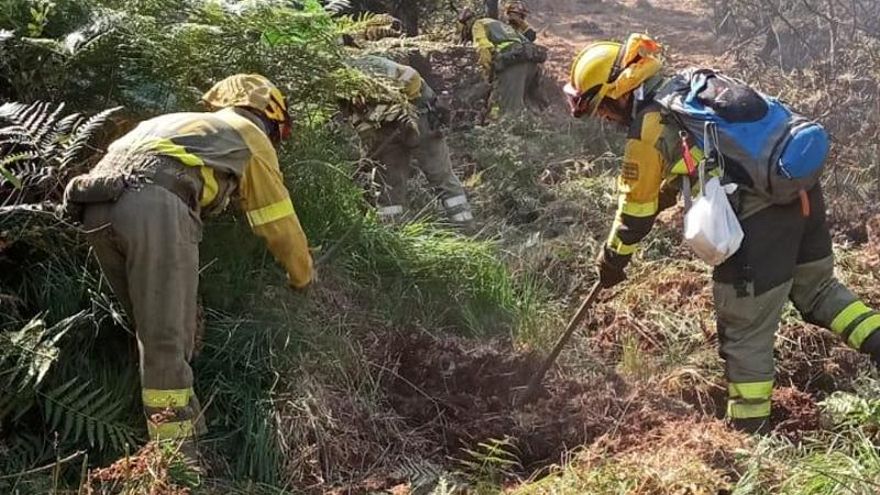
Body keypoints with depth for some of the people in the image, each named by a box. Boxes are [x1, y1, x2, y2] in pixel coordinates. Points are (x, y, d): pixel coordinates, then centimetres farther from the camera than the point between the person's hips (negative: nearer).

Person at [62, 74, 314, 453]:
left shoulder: (176, 122, 41)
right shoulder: (251, 137, 22)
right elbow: (279, 223, 25)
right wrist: (302, 278, 39)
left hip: (95, 205, 7)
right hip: (156, 206, -7)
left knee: (154, 333, 15)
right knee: (167, 340, -6)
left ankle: (192, 437, 20)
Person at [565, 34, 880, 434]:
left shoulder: (647, 125, -5)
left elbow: (636, 206, 3)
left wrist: (613, 257, 18)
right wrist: (664, 194, 41)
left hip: (758, 215, -8)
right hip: (803, 189, 8)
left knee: (746, 331, 6)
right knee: (817, 289, 28)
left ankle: (749, 432, 16)